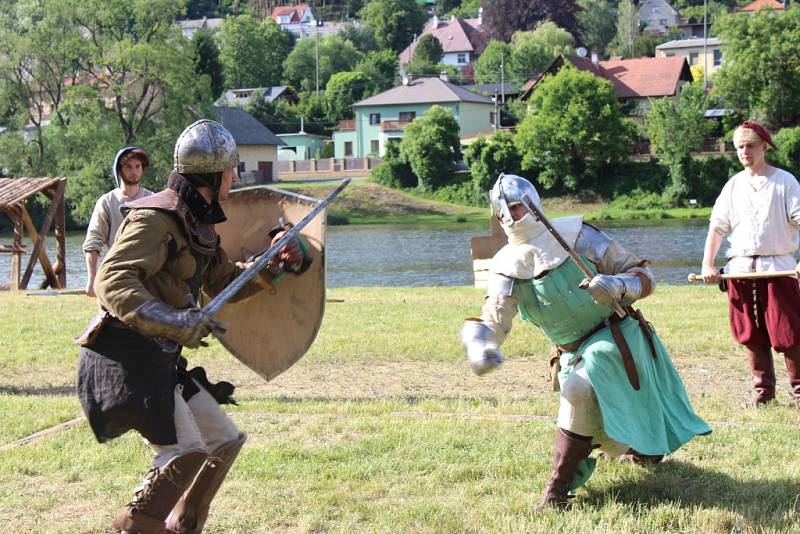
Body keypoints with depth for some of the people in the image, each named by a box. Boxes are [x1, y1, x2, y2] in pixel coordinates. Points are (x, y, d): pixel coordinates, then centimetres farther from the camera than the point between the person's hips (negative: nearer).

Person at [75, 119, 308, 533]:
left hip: (161, 360, 10)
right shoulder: (155, 218, -16)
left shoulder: (198, 223, 14)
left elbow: (224, 282, 27)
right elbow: (111, 283, -28)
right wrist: (173, 322, -38)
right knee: (185, 453, -16)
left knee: (225, 442, 12)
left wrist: (272, 266, 11)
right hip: (128, 358, -10)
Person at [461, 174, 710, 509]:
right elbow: (492, 320, -12)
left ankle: (559, 487, -25)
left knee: (581, 385, -32)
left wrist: (618, 286, -32)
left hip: (618, 335, -5)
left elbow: (643, 274, -8)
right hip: (575, 355, 5)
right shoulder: (507, 267, -2)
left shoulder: (576, 235, -11)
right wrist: (479, 347, -36)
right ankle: (645, 449, 53)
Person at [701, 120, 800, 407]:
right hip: (741, 269, 4)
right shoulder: (734, 185, 10)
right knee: (752, 335, 7)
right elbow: (717, 227, 9)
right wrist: (708, 265, -2)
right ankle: (763, 389, 16)